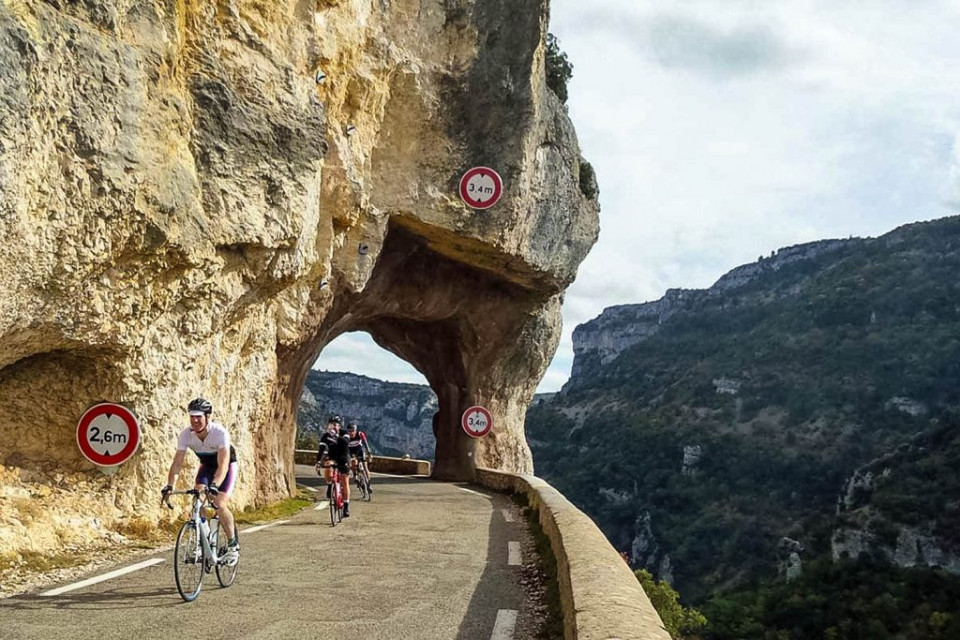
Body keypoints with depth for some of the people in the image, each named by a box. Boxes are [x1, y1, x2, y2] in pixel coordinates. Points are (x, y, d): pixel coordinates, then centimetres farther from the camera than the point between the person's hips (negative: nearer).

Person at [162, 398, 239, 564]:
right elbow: (177, 462, -23)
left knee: (219, 505, -20)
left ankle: (233, 545, -1)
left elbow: (223, 465, -42)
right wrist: (170, 485, -37)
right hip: (206, 465, 4)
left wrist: (214, 485, -57)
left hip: (228, 465, -4)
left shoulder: (220, 432, -35)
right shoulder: (186, 434, -22)